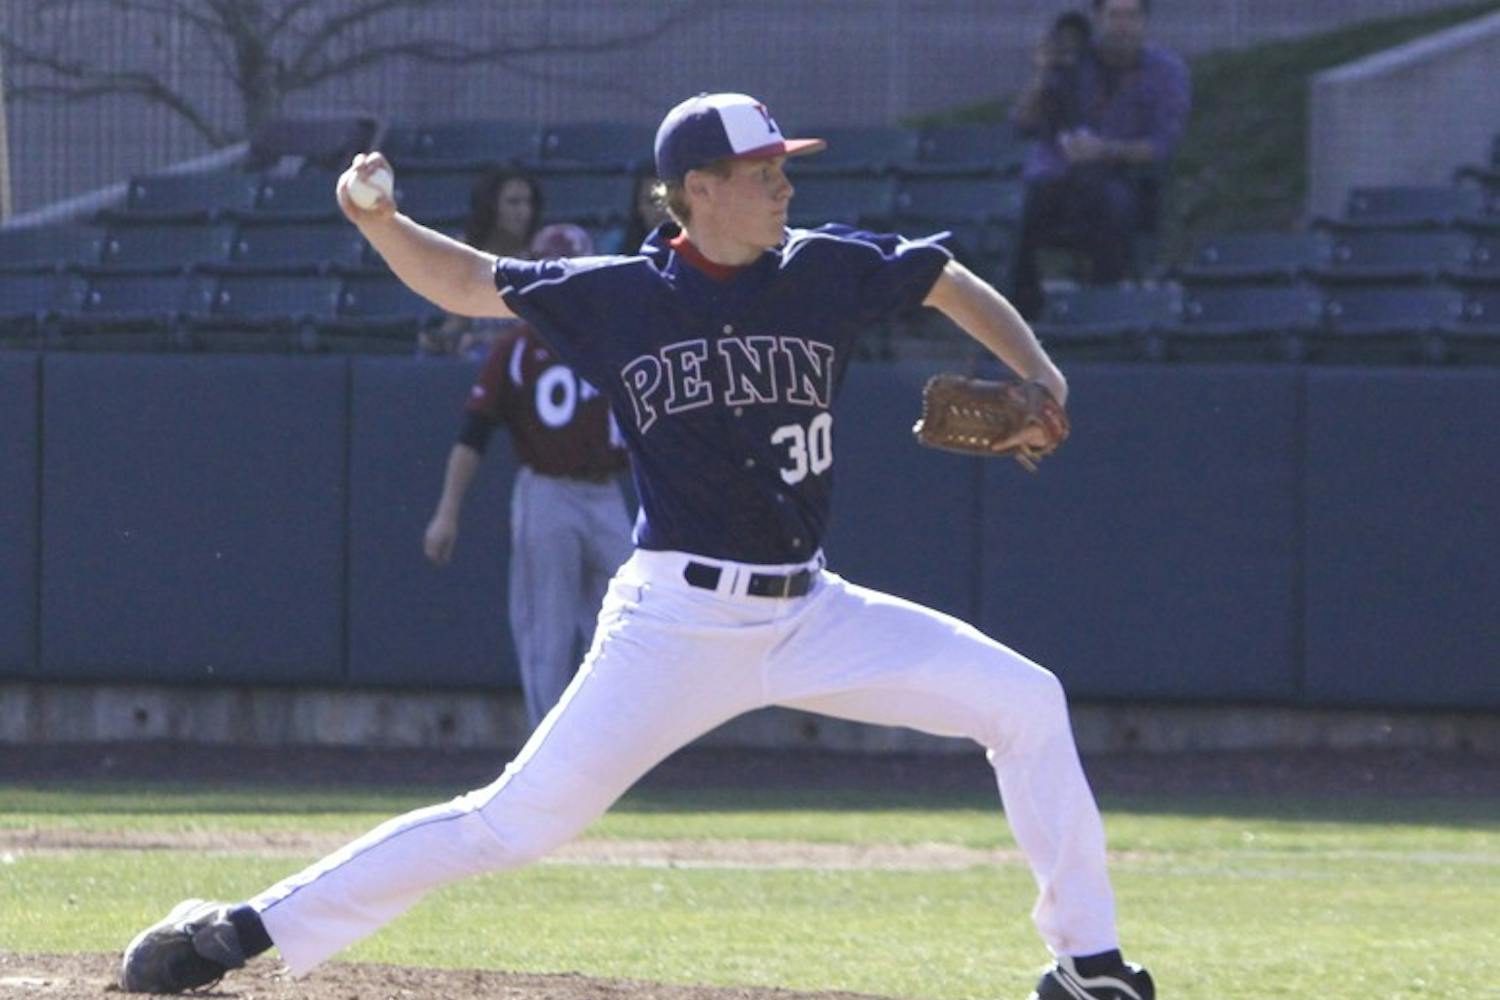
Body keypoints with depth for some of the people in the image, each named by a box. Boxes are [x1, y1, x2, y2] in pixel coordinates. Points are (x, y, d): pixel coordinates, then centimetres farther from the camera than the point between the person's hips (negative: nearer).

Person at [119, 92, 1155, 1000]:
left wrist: (1039, 378, -1)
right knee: (515, 824, -11)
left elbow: (953, 283, 15)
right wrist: (382, 223, -11)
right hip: (676, 621, -4)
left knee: (1025, 703, -4)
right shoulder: (615, 297, -3)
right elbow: (465, 281, 7)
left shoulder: (826, 270, 2)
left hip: (808, 616, 4)